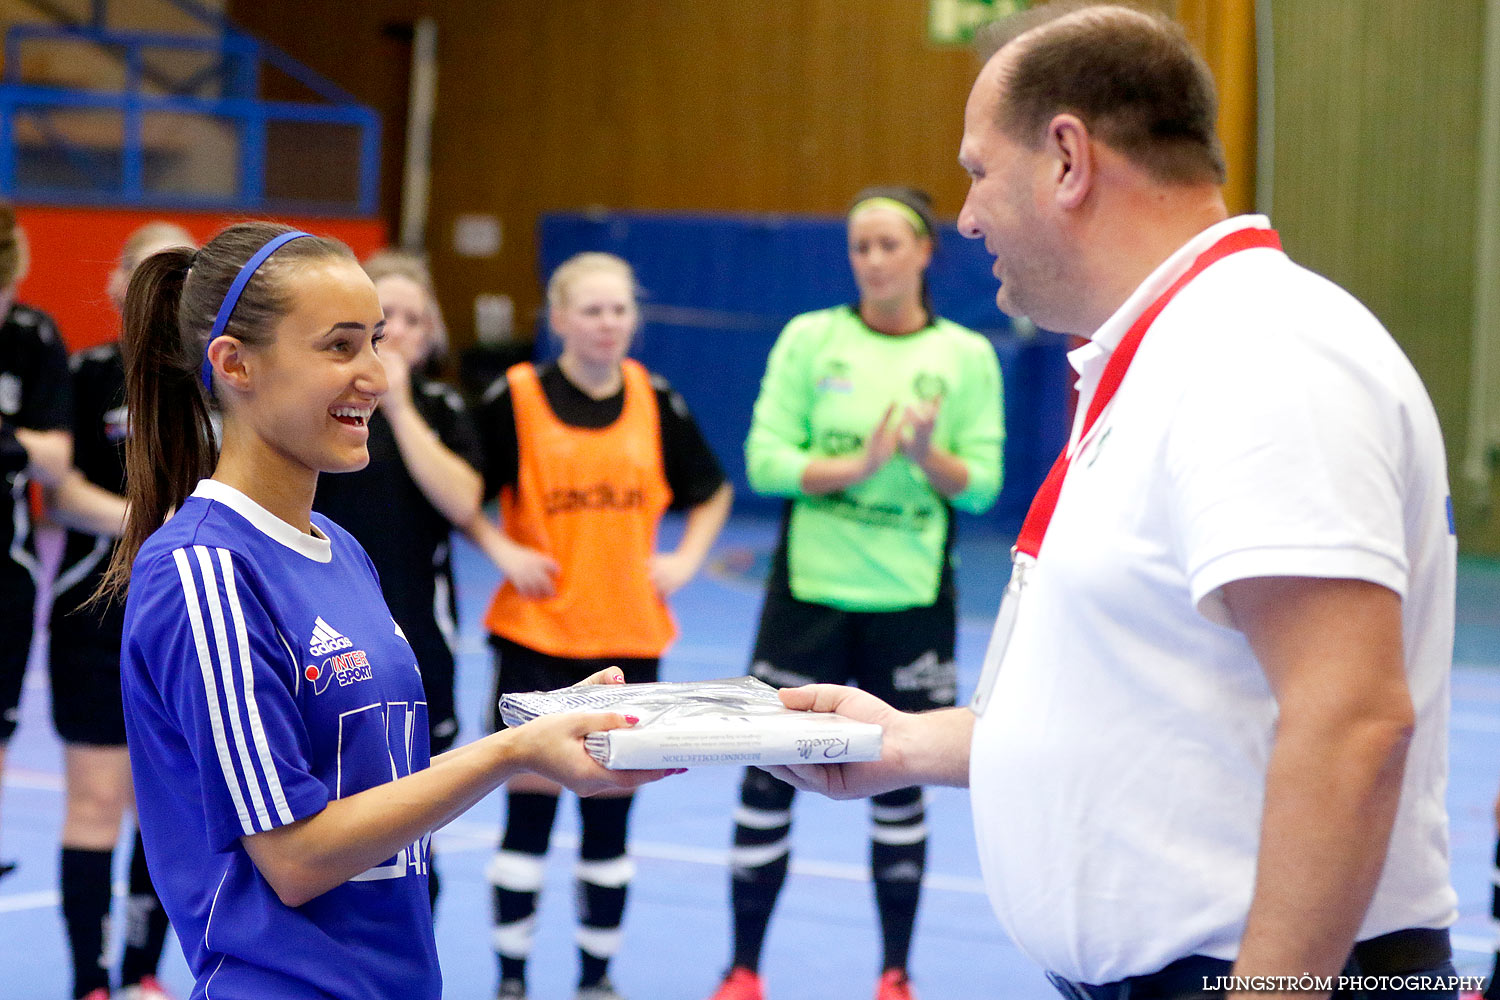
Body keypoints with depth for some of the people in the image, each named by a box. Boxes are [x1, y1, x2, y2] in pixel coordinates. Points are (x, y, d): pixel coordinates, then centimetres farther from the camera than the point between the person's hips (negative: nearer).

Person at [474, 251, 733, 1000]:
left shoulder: (656, 403, 4)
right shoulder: (516, 398, -5)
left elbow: (712, 491, 18)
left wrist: (687, 558, 4)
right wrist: (501, 550, -11)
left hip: (629, 636, 3)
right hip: (535, 635, -3)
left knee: (610, 813, 7)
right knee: (529, 809, -1)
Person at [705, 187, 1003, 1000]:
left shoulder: (966, 355, 1)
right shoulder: (810, 339, 0)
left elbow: (981, 486, -1)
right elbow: (766, 460, -6)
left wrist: (929, 456, -20)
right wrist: (858, 465, -18)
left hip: (911, 600, 0)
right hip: (809, 590, 0)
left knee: (899, 789, 7)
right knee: (768, 781, 2)